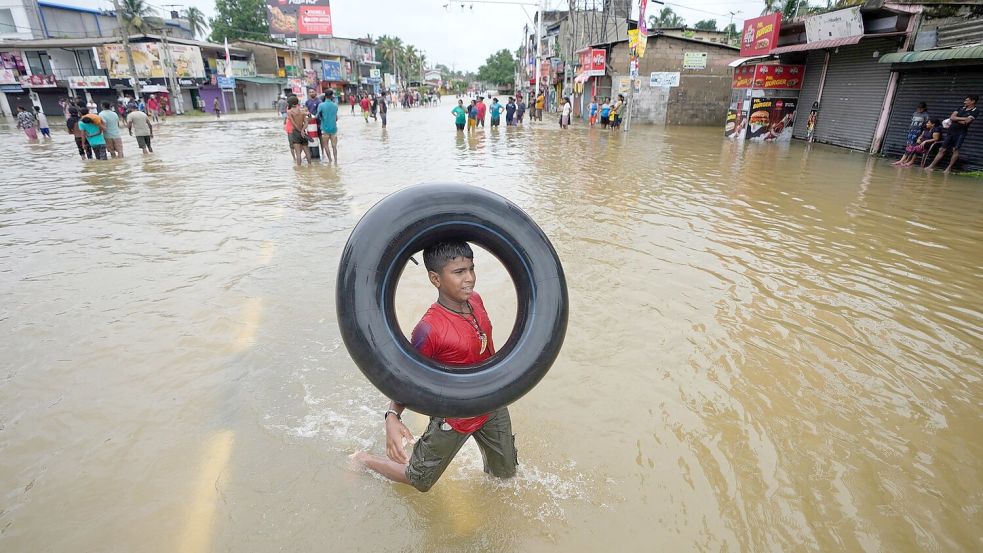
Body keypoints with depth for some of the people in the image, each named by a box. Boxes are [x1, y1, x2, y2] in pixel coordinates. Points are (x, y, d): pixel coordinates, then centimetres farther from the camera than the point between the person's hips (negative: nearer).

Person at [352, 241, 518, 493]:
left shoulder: (475, 300, -11)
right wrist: (392, 416, -33)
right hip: (454, 417, -5)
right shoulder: (429, 329, -32)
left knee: (506, 473, 20)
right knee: (419, 481, 16)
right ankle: (364, 459, 39)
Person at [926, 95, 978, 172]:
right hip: (951, 131, 5)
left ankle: (949, 168, -4)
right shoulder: (962, 108, 14)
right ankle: (932, 166, 6)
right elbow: (952, 117, 2)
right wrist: (963, 118, -10)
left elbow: (965, 122, -15)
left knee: (955, 149, -9)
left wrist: (955, 119, -1)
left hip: (960, 133, -5)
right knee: (942, 149, 5)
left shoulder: (975, 111, -3)